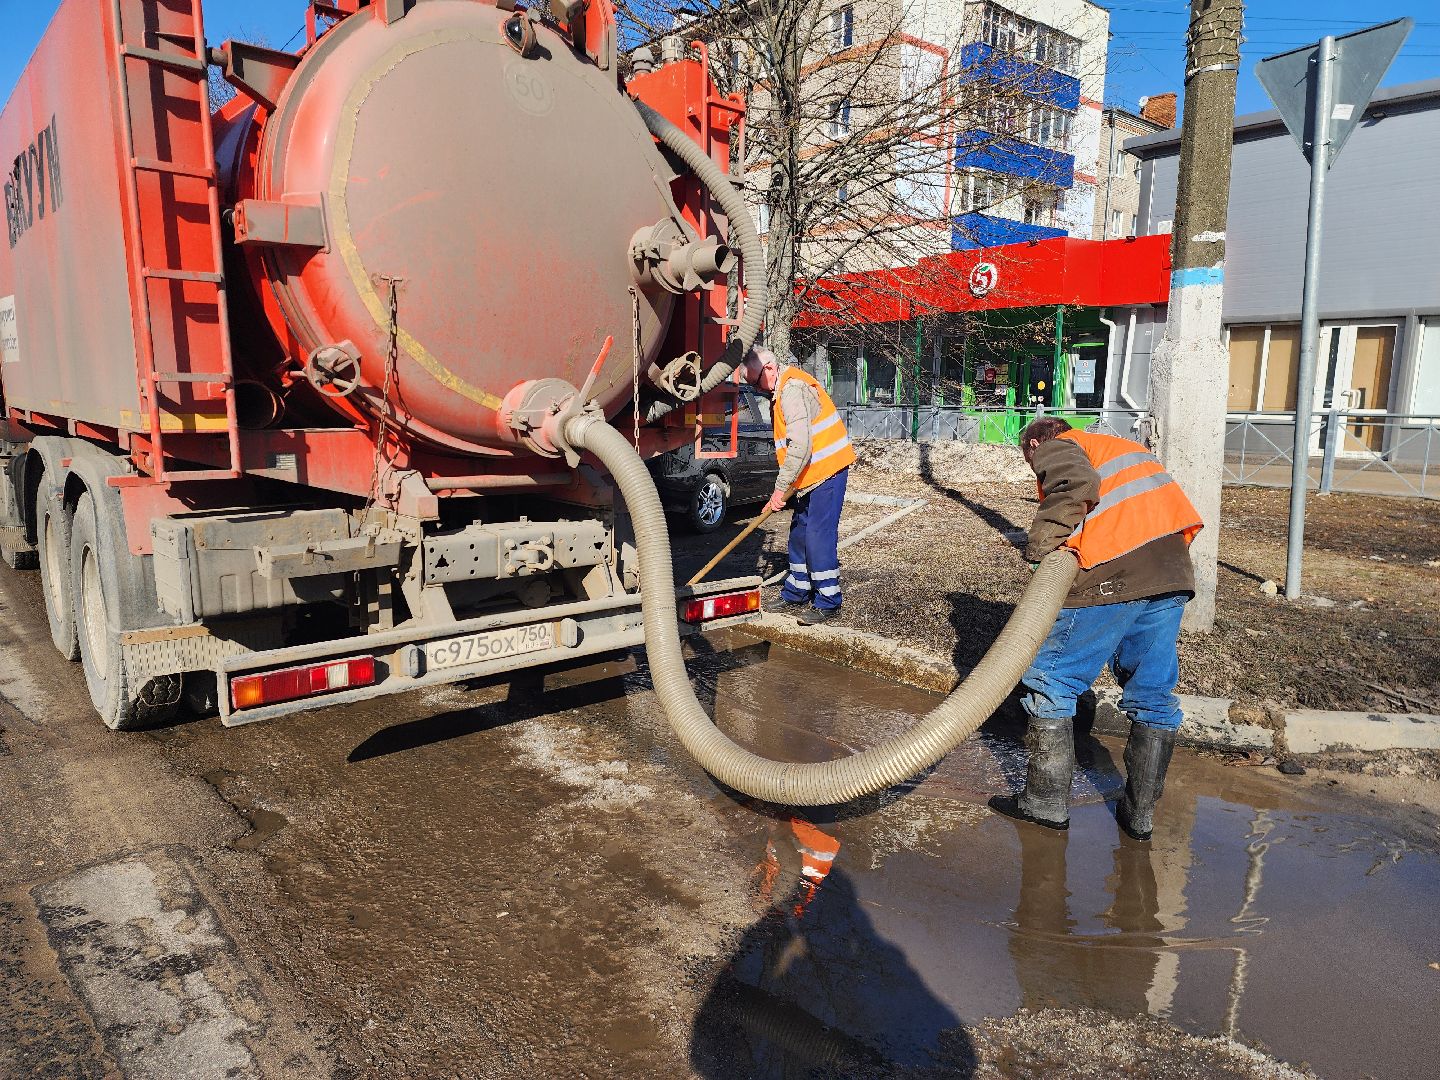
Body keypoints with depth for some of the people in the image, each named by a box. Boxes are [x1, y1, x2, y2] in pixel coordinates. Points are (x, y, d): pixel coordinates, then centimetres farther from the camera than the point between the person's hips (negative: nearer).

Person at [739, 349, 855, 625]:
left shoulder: (792, 389, -19)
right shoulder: (782, 391, 15)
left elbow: (800, 445, -26)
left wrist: (781, 487, -20)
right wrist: (786, 487, 11)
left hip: (827, 471, -11)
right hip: (812, 475, 11)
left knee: (819, 536, -9)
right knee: (799, 534, 14)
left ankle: (828, 602, 0)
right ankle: (796, 596, 24)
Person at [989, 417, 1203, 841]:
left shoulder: (1054, 448, 10)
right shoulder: (1121, 447, 33)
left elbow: (1077, 483, -15)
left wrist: (1042, 544, -10)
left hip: (1111, 578, -7)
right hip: (1172, 575, 8)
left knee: (1050, 682, 5)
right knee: (1153, 694, 15)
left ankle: (1047, 802, 12)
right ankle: (1140, 812, 23)